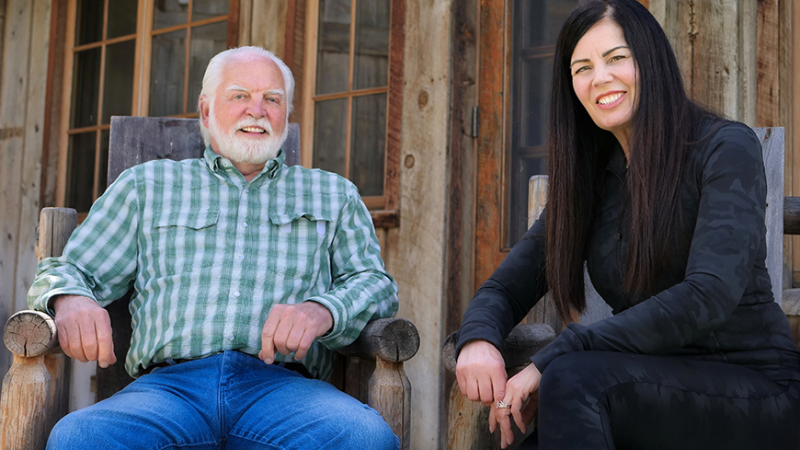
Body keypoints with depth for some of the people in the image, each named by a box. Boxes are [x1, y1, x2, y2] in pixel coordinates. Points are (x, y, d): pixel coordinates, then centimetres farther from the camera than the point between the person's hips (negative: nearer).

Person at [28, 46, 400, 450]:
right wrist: (69, 300, -7)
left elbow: (375, 283, 15)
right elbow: (66, 270, 21)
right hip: (170, 383, 0)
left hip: (282, 384, 0)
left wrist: (320, 311, -9)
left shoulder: (334, 194, 26)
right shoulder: (148, 185, 25)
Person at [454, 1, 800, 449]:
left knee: (573, 378, -29)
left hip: (760, 394, -5)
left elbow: (709, 295, -21)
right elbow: (504, 288, 8)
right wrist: (477, 339, -18)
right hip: (659, 389, 5)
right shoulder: (588, 182, 10)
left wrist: (551, 360, -25)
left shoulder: (726, 148, -7)